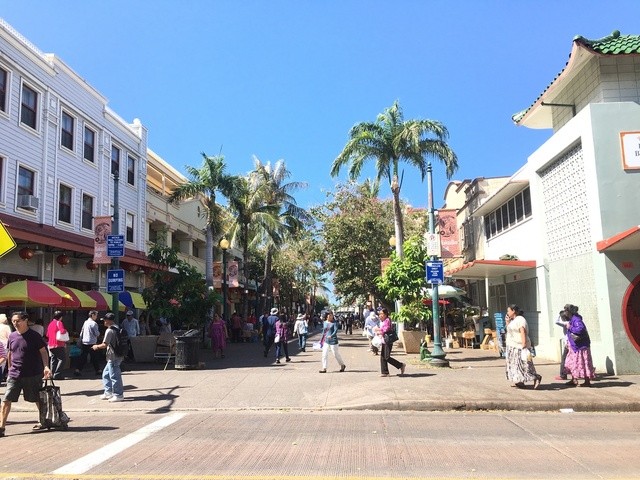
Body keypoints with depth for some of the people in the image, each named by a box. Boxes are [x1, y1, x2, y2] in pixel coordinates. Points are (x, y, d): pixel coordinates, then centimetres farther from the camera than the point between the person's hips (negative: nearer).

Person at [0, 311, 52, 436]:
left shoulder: (34, 336, -8)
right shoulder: (12, 336, 6)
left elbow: (43, 352, -8)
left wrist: (46, 366, -19)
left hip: (33, 375, -4)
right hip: (14, 374, 4)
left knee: (38, 400, 9)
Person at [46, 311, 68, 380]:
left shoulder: (50, 323, 15)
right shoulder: (59, 323, -8)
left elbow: (47, 335, 20)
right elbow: (62, 331, -23)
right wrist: (66, 331, -4)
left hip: (51, 345, 8)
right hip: (59, 345, -8)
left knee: (53, 360, 12)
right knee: (61, 359, -5)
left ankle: (52, 374, 11)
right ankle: (57, 374, -11)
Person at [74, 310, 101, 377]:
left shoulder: (85, 322, 8)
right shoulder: (94, 323, -13)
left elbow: (81, 332, 13)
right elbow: (97, 334, -10)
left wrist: (80, 339, 21)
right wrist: (98, 332, 10)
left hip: (84, 342, 6)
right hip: (91, 343, -6)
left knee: (82, 357, 8)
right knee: (94, 357, 4)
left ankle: (77, 370, 1)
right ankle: (98, 370, 12)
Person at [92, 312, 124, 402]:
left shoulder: (109, 330, -17)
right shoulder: (117, 328, 13)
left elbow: (105, 345, -18)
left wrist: (97, 346, 0)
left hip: (113, 357, -10)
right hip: (116, 356, 10)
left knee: (114, 376, -2)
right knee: (106, 374, 19)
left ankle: (118, 395, 5)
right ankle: (108, 392, 25)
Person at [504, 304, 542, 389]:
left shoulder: (520, 320, -15)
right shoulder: (513, 320, 15)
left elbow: (523, 333, -22)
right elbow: (509, 330, 25)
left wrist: (524, 346, -27)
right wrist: (507, 321, 11)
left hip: (519, 347, -10)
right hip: (513, 347, 10)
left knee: (521, 364, -9)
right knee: (515, 365, 11)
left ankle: (537, 377, -2)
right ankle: (520, 382, 15)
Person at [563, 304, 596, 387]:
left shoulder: (576, 319, -19)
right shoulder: (572, 319, 11)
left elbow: (581, 328, -35)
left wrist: (570, 328, -23)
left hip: (580, 346, -10)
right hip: (574, 346, 10)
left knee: (582, 363, -3)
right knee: (571, 362, 14)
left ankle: (587, 382, 6)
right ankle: (574, 380, 22)